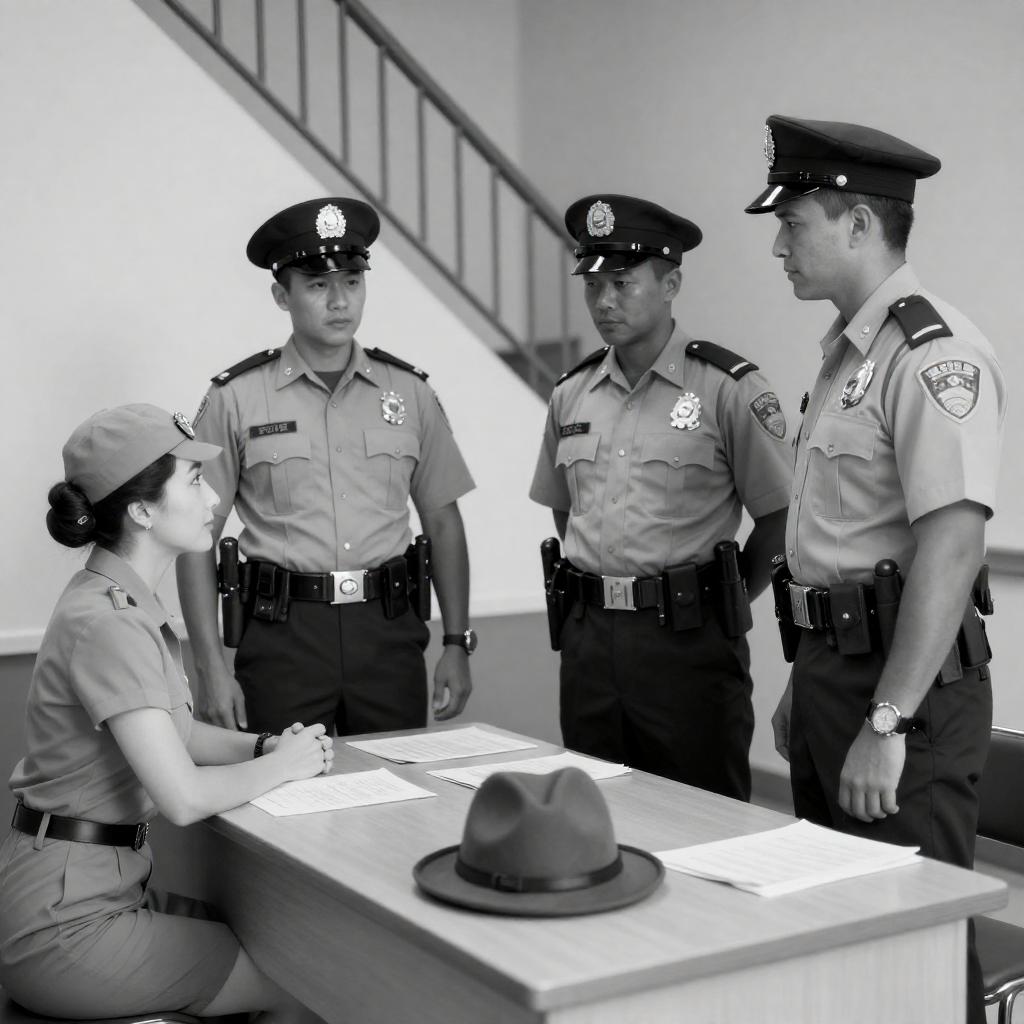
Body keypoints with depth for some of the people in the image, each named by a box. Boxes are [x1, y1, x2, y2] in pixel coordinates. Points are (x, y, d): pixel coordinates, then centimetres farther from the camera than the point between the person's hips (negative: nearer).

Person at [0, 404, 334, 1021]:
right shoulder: (109, 622, -23)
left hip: (111, 886, 9)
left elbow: (175, 731, 17)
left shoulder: (129, 603, 9)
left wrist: (265, 746, 0)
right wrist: (284, 763, -11)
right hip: (64, 918, -9)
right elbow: (184, 797, -27)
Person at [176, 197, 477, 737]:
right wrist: (212, 668, -7)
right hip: (283, 636, -2)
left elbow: (443, 522, 11)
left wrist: (457, 644, 6)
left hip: (388, 632, 2)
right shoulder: (236, 399, -1)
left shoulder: (409, 392, 7)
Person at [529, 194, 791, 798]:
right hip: (588, 638, 5)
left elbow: (779, 517, -4)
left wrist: (720, 606, 1)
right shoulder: (571, 396, 10)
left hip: (688, 642, -5)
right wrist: (597, 591, 14)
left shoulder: (730, 389, -7)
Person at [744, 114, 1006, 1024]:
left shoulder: (933, 353, -16)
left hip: (905, 682, -10)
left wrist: (886, 723, -25)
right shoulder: (847, 354, 15)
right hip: (835, 665, 10)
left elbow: (952, 544, -24)